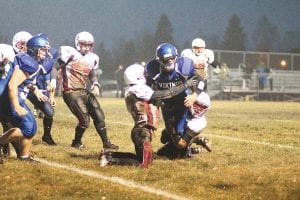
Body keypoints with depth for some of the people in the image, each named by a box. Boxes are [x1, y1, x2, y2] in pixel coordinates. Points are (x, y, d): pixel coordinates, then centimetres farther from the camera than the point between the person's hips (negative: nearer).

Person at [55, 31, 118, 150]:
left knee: (99, 116, 5)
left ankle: (106, 142, 17)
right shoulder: (69, 52, -8)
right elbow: (56, 67, -5)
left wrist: (95, 84, 3)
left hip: (84, 91, 7)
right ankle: (77, 142, 13)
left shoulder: (93, 58, 11)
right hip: (71, 92, -7)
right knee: (84, 120, -11)